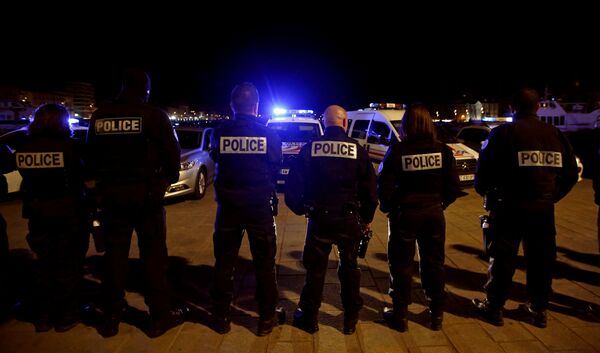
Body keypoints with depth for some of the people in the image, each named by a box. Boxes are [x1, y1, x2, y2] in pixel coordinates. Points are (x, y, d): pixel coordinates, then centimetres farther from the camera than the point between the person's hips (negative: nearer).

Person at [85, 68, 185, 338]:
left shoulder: (99, 117, 4)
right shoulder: (153, 115, -7)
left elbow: (90, 155, 10)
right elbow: (172, 152, -7)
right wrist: (170, 178, 10)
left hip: (111, 194, 4)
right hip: (145, 192, -4)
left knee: (115, 254, 13)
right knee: (153, 255, 4)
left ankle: (111, 317, 23)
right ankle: (160, 315, 11)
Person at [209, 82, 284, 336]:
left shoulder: (220, 132, -8)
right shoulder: (269, 134, -9)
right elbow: (276, 167, 1)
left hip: (228, 206, 1)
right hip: (259, 207, -1)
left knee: (224, 263, 15)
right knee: (264, 263, 12)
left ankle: (221, 317, 26)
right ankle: (267, 318, 22)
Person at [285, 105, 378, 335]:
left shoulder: (310, 148, -4)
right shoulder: (358, 150, -4)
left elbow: (293, 186, -6)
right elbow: (370, 189, -2)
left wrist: (301, 209, 10)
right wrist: (366, 218, 10)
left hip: (319, 219, 0)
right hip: (349, 219, 1)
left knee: (315, 269, 14)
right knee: (349, 268, 17)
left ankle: (309, 318, 27)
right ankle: (351, 320, 29)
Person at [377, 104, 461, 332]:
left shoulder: (397, 151, -14)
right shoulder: (442, 150, -4)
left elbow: (384, 186, -15)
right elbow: (454, 187, -3)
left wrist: (388, 207, 2)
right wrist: (441, 203, 13)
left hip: (404, 213, -3)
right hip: (434, 213, 3)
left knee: (401, 264, 10)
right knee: (433, 263, 16)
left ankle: (400, 314, 20)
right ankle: (437, 313, 28)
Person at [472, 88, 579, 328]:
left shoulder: (504, 132, -9)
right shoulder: (556, 135, 8)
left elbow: (485, 169, -11)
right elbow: (571, 173, 13)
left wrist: (484, 191, 8)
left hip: (509, 207, -4)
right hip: (543, 208, 5)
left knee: (502, 258, 5)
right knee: (541, 259, 15)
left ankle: (494, 307, 15)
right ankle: (538, 309, 28)